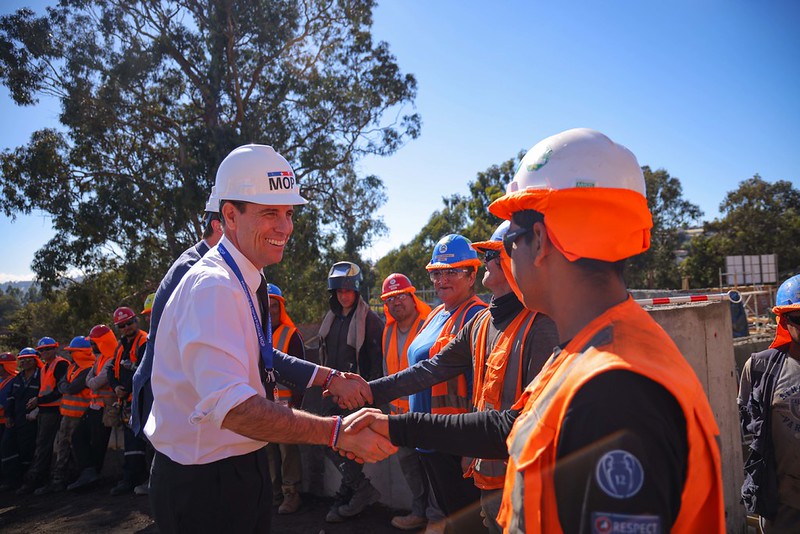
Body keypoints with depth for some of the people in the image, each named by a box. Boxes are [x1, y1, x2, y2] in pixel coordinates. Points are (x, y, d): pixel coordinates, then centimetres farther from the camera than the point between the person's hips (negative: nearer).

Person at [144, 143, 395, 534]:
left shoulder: (248, 283, 6)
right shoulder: (213, 287, -26)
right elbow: (229, 405, -37)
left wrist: (329, 378, 4)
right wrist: (337, 432, -41)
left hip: (244, 467, 9)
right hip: (203, 482, -9)